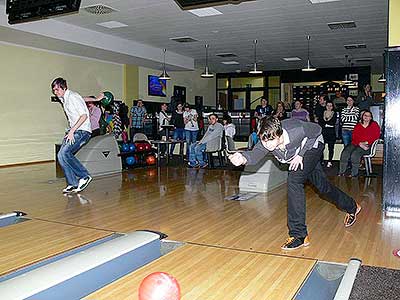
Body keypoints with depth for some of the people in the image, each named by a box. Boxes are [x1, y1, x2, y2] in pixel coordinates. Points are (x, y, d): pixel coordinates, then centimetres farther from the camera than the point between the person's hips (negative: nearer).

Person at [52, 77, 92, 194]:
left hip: (82, 131, -9)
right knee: (61, 156, -3)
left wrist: (72, 131, -20)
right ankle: (73, 183, 1)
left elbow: (84, 115, -18)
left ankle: (84, 176, -11)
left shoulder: (73, 97, -11)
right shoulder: (64, 99, 14)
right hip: (73, 131, 9)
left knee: (64, 153, -21)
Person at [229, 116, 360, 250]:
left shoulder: (297, 130, -42)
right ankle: (351, 207, 46)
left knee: (294, 179, -25)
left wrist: (301, 154, -27)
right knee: (322, 185, 16)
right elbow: (255, 154, -50)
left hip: (313, 145, -6)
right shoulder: (265, 142, -32)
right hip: (297, 154, 6)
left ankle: (299, 235, -18)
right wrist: (243, 157, -74)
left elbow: (317, 129, -22)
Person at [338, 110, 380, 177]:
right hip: (356, 144, 4)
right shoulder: (358, 126, 18)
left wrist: (366, 142, -12)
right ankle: (341, 172, -22)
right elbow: (354, 137, 8)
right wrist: (360, 143, -11)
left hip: (367, 146, -4)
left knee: (355, 153, -33)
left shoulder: (374, 125, 11)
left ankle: (354, 174, -25)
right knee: (345, 152, -24)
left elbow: (376, 136, 0)